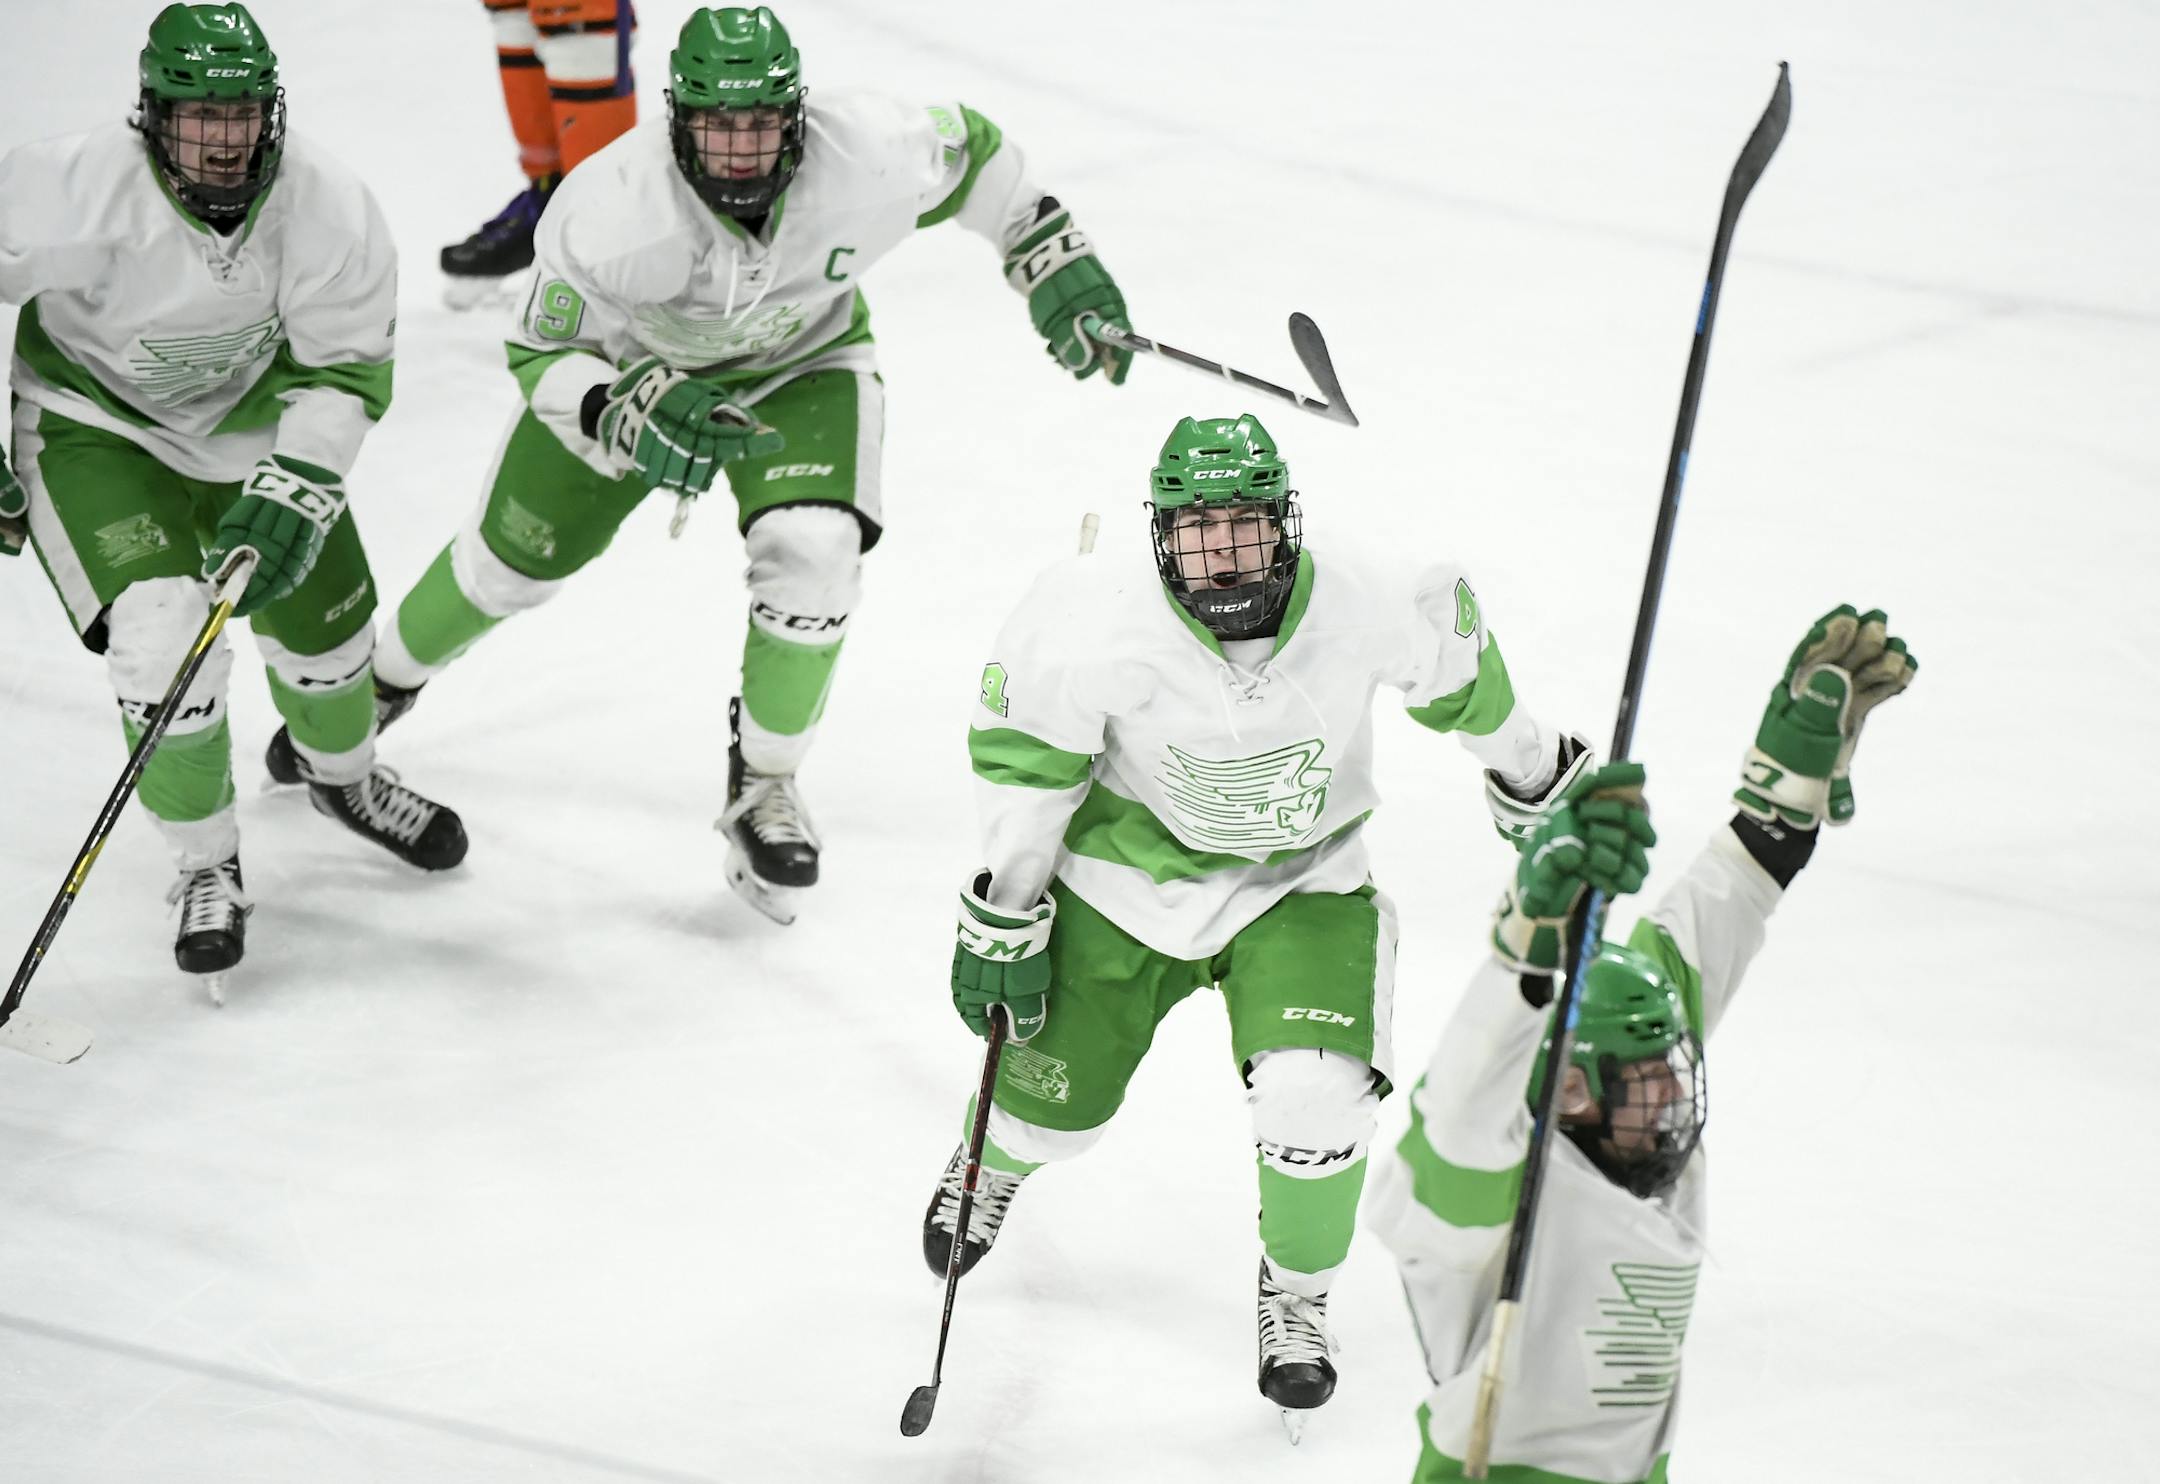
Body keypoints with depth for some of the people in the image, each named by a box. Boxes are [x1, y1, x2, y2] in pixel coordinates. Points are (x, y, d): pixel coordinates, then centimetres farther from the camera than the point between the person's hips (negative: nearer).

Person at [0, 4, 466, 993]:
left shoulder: (326, 208, -24)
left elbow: (344, 371, -15)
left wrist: (289, 496, -26)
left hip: (248, 419, 4)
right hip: (94, 421, -3)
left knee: (322, 614, 13)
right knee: (166, 641, -20)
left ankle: (341, 777, 48)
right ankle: (207, 867, 4)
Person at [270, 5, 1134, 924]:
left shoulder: (871, 158, -34)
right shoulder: (611, 205, -39)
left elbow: (971, 152, -11)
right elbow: (543, 357, -28)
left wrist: (1058, 267, -10)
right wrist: (630, 419, -46)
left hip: (802, 364, 1)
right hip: (625, 357, -1)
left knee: (812, 555, -23)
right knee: (513, 557, 10)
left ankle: (764, 786, 2)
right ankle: (382, 680, 43)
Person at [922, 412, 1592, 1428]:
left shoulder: (1361, 612, -27)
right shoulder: (1101, 630, -30)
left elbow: (1452, 667, -4)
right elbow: (1022, 754, -13)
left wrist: (1530, 778, 12)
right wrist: (1002, 917, -7)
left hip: (1299, 881, 0)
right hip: (1131, 865, 0)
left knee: (1315, 1101, -18)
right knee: (1057, 1092, 9)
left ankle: (1297, 1297, 14)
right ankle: (993, 1164, 51)